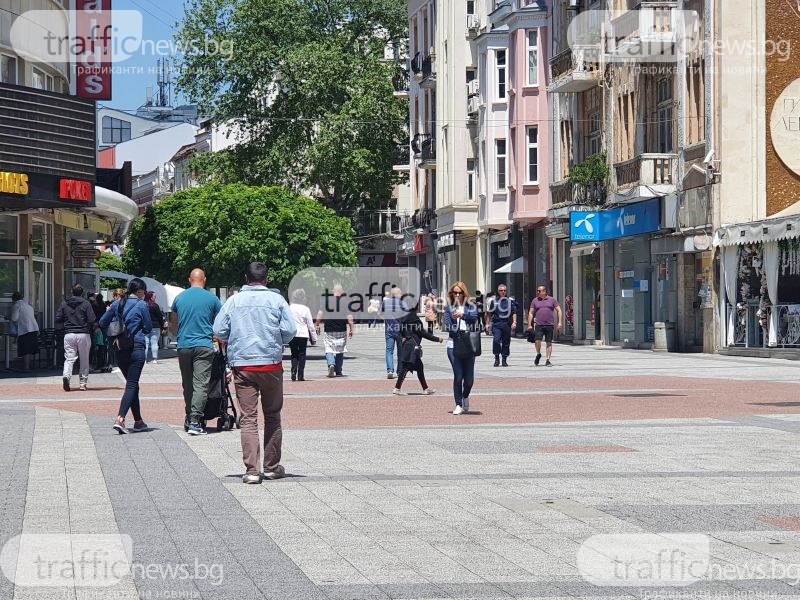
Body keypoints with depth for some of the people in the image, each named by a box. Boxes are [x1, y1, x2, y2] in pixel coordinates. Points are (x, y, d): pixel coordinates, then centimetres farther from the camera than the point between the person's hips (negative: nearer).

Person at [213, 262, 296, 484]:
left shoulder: (234, 301, 4)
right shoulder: (276, 299, 0)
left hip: (242, 364, 1)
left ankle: (252, 470, -7)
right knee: (272, 415, 13)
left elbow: (219, 332, 2)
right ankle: (272, 467, 18)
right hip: (271, 364, -1)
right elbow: (290, 330, -4)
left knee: (248, 418, 0)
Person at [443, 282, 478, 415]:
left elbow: (474, 318, -12)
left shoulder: (470, 307, 9)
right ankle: (458, 405, 1)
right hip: (454, 345, -1)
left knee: (469, 377, 2)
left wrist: (462, 315, -30)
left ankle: (465, 396, 32)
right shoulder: (449, 308, 10)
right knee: (458, 376, -7)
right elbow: (447, 325, 1)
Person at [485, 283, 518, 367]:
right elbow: (489, 314, 12)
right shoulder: (493, 301, 9)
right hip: (496, 324, -1)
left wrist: (514, 322, -5)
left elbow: (514, 313, 8)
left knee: (506, 342, 5)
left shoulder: (510, 301, 9)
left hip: (507, 324, 1)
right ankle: (497, 358, -5)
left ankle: (504, 360, 16)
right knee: (496, 340, -18)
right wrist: (487, 324, 7)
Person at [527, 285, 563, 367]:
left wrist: (560, 322, -2)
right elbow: (531, 313, 11)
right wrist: (529, 325, 4)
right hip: (539, 325, 0)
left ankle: (548, 360, 5)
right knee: (537, 340, -15)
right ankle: (538, 354, 12)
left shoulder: (552, 300, 7)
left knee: (549, 343, 0)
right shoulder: (535, 301, 10)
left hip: (549, 325, 0)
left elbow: (559, 310, 7)